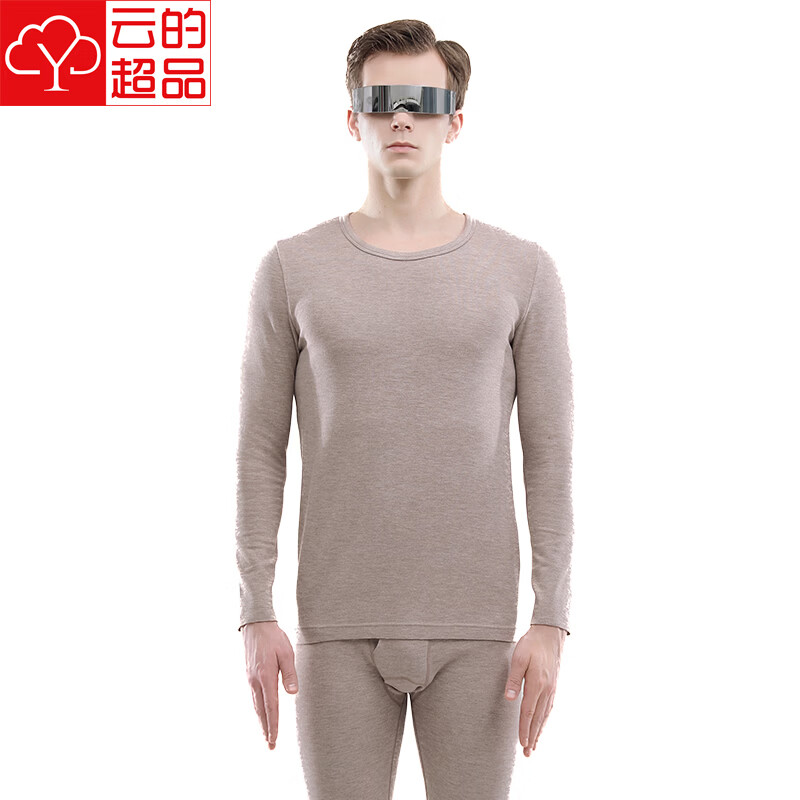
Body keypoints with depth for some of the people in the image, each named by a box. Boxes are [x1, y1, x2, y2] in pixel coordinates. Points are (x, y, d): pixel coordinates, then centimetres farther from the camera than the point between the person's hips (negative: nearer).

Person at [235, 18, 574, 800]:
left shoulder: (523, 272, 1)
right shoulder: (292, 270, 1)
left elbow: (549, 457, 0)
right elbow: (260, 450, 2)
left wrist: (551, 623, -6)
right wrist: (255, 616, -4)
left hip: (475, 629, 0)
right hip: (341, 626, 0)